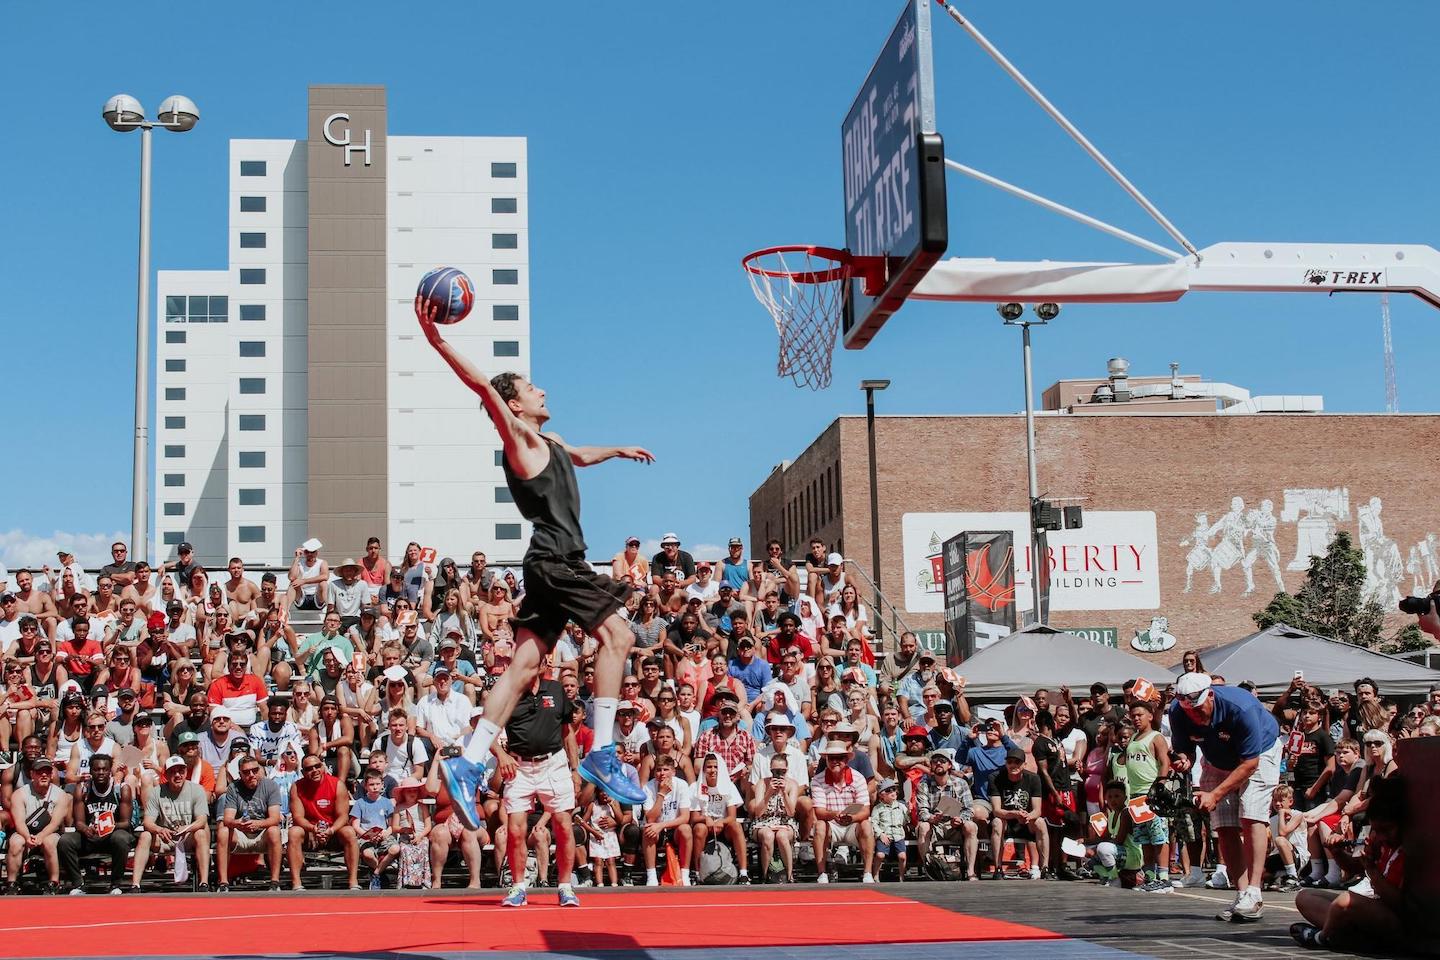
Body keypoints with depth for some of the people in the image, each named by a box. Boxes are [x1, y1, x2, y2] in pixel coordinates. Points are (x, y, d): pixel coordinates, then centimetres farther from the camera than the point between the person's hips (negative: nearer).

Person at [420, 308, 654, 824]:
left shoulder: (548, 444, 23)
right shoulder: (520, 436, -4)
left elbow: (580, 455, 45)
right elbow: (483, 385, -18)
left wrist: (619, 450, 58)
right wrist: (437, 341, -26)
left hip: (554, 565, 9)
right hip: (555, 561, -9)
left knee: (525, 663, 3)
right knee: (616, 635, -12)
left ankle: (469, 765, 0)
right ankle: (602, 755, -13)